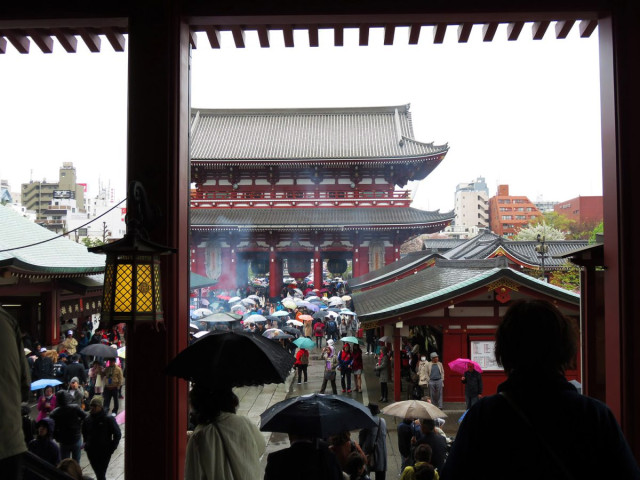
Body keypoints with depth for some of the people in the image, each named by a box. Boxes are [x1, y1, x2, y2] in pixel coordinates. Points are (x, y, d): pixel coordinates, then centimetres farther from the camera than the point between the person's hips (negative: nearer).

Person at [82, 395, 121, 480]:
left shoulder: (109, 419, -12)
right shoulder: (87, 420, 0)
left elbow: (118, 434, -6)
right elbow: (84, 433, 19)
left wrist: (111, 448, -10)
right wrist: (87, 444, 11)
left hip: (104, 453, -4)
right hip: (91, 452, 4)